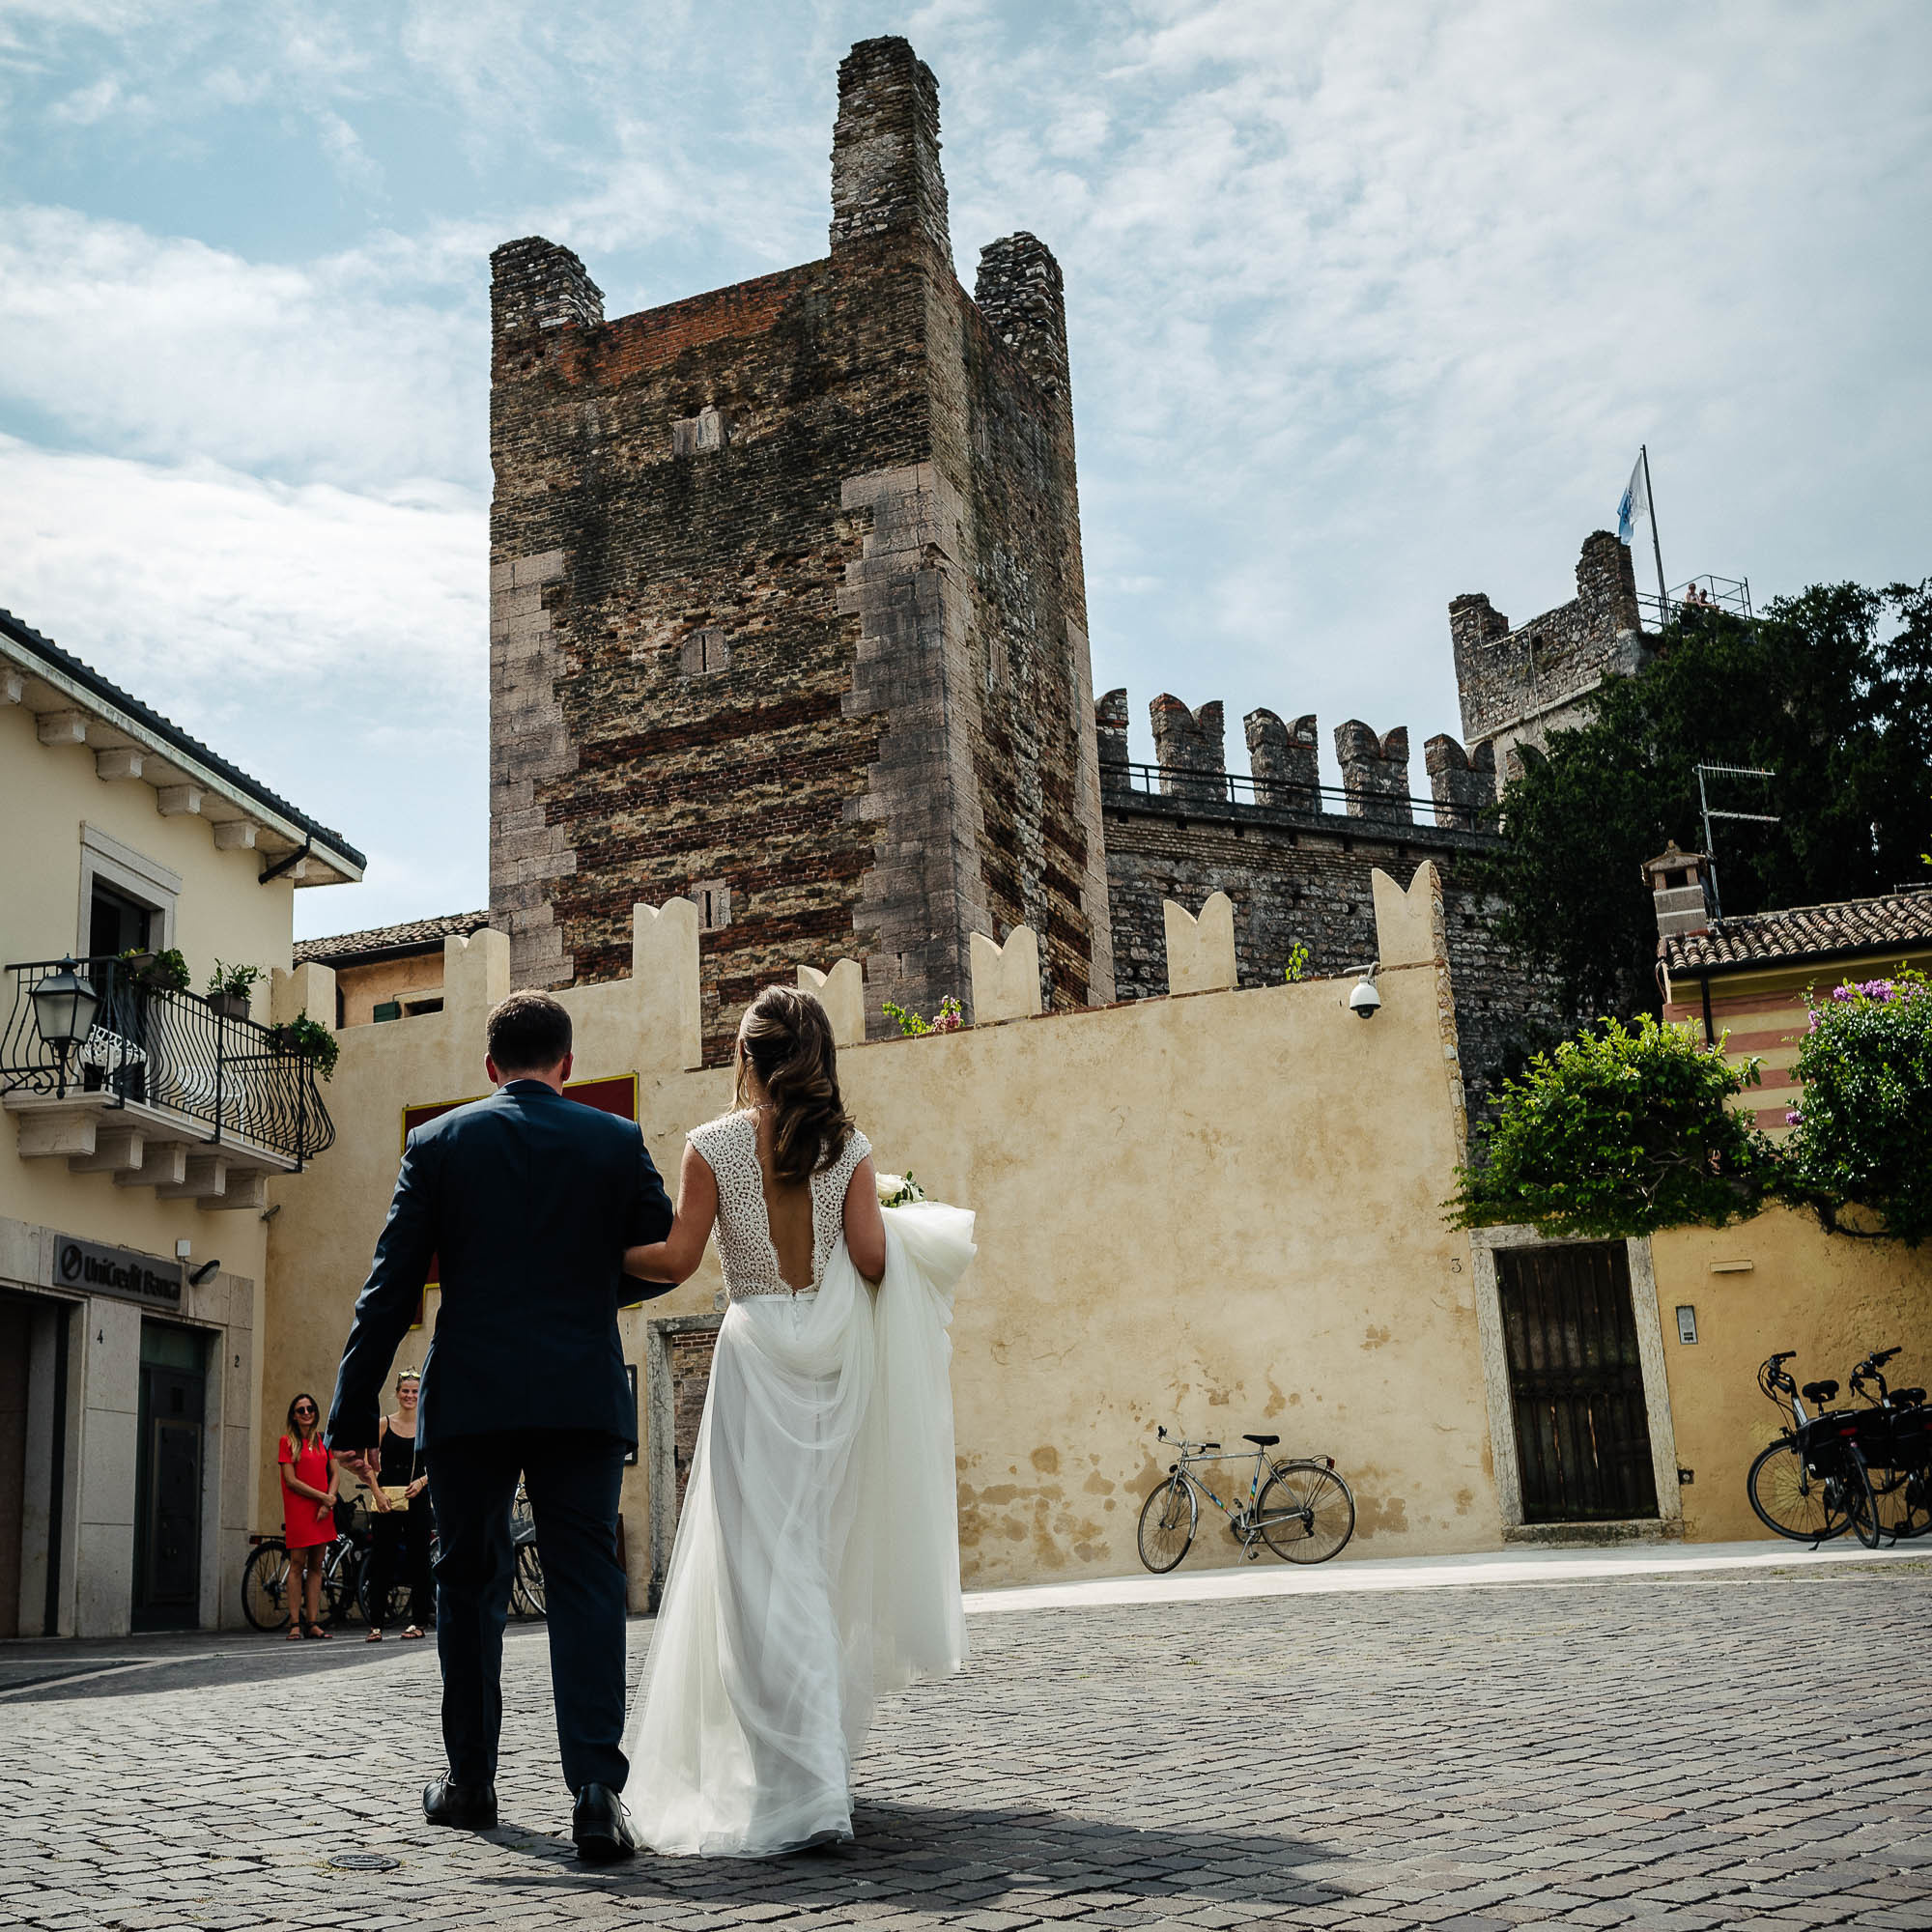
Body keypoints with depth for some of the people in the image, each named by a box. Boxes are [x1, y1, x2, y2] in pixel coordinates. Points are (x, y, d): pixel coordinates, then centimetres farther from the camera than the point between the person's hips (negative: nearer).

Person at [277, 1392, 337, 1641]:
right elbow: (291, 1481, -7)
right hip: (298, 1510, -4)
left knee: (316, 1566, 3)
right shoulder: (288, 1442, 1)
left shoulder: (323, 1441, 14)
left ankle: (313, 1623, 4)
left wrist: (329, 1501, -5)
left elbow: (335, 1474, 12)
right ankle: (295, 1623, -4)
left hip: (322, 1511, 4)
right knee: (297, 1565, -6)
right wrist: (322, 1497, -11)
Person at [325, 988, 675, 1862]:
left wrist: (354, 1408, 3)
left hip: (470, 1397, 0)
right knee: (585, 1584, 0)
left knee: (469, 1583, 14)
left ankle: (470, 1781, 23)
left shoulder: (437, 1143, 3)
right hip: (583, 1397, 0)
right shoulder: (618, 1141, 4)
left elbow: (389, 1288, 0)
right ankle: (595, 1788, -12)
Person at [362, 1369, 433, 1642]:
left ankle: (418, 1621, 10)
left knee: (418, 1559, 2)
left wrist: (422, 1481, -11)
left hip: (417, 1499, 1)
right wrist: (377, 1492, -10)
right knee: (381, 1560, -3)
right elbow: (370, 1464, 2)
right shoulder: (383, 1424, 4)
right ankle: (376, 1624, 1)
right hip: (386, 1501, -1)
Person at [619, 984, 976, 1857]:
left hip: (757, 1351, -3)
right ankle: (817, 1748, 29)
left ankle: (802, 1791, -10)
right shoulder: (847, 1145, 2)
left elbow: (675, 1260, -5)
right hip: (835, 1355, 4)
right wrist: (895, 1227, 16)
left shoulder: (714, 1145, -4)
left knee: (767, 1564, -3)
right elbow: (873, 1259, -5)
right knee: (820, 1552, 17)